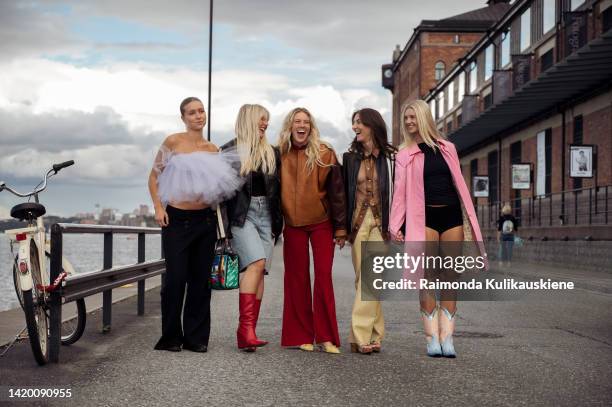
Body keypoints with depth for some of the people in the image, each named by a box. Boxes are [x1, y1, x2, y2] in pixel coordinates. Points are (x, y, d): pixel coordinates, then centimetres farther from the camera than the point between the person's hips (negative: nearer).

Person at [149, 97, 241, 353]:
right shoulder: (173, 142, -1)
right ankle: (170, 338, 9)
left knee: (201, 279, 6)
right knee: (175, 278, -4)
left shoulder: (212, 149, 11)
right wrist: (158, 208, -7)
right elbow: (154, 177, 3)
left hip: (205, 220, 4)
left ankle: (196, 337, 15)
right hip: (176, 219, -4)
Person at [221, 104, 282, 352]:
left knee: (258, 270, -2)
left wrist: (278, 222, 10)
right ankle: (246, 327, -24)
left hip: (266, 214, 5)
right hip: (241, 213, -5)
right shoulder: (230, 151, 3)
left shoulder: (272, 153, 16)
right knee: (256, 263, -23)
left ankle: (248, 333, 0)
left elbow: (278, 189, 18)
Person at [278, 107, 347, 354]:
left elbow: (336, 191, -2)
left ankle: (326, 337, 0)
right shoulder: (280, 154, 3)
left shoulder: (324, 153, -3)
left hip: (321, 223, -2)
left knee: (324, 276, -4)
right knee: (297, 278, 4)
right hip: (293, 224, 2)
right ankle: (302, 336, 11)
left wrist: (340, 227, -4)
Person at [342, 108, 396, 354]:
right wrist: (342, 226, 6)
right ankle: (374, 335, 2)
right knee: (364, 280, 0)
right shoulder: (350, 158, 12)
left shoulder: (391, 158, 3)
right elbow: (343, 192, 12)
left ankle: (361, 336, -9)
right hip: (358, 221, 3)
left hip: (380, 222, -3)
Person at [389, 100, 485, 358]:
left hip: (451, 215, 2)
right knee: (427, 276, -7)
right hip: (424, 218, -2)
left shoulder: (447, 148, 11)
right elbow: (400, 192, 0)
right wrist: (395, 225, -9)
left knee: (450, 276, 0)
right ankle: (432, 337, -3)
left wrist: (470, 220, 9)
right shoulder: (404, 155, 6)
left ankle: (447, 337, 2)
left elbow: (460, 184, 13)